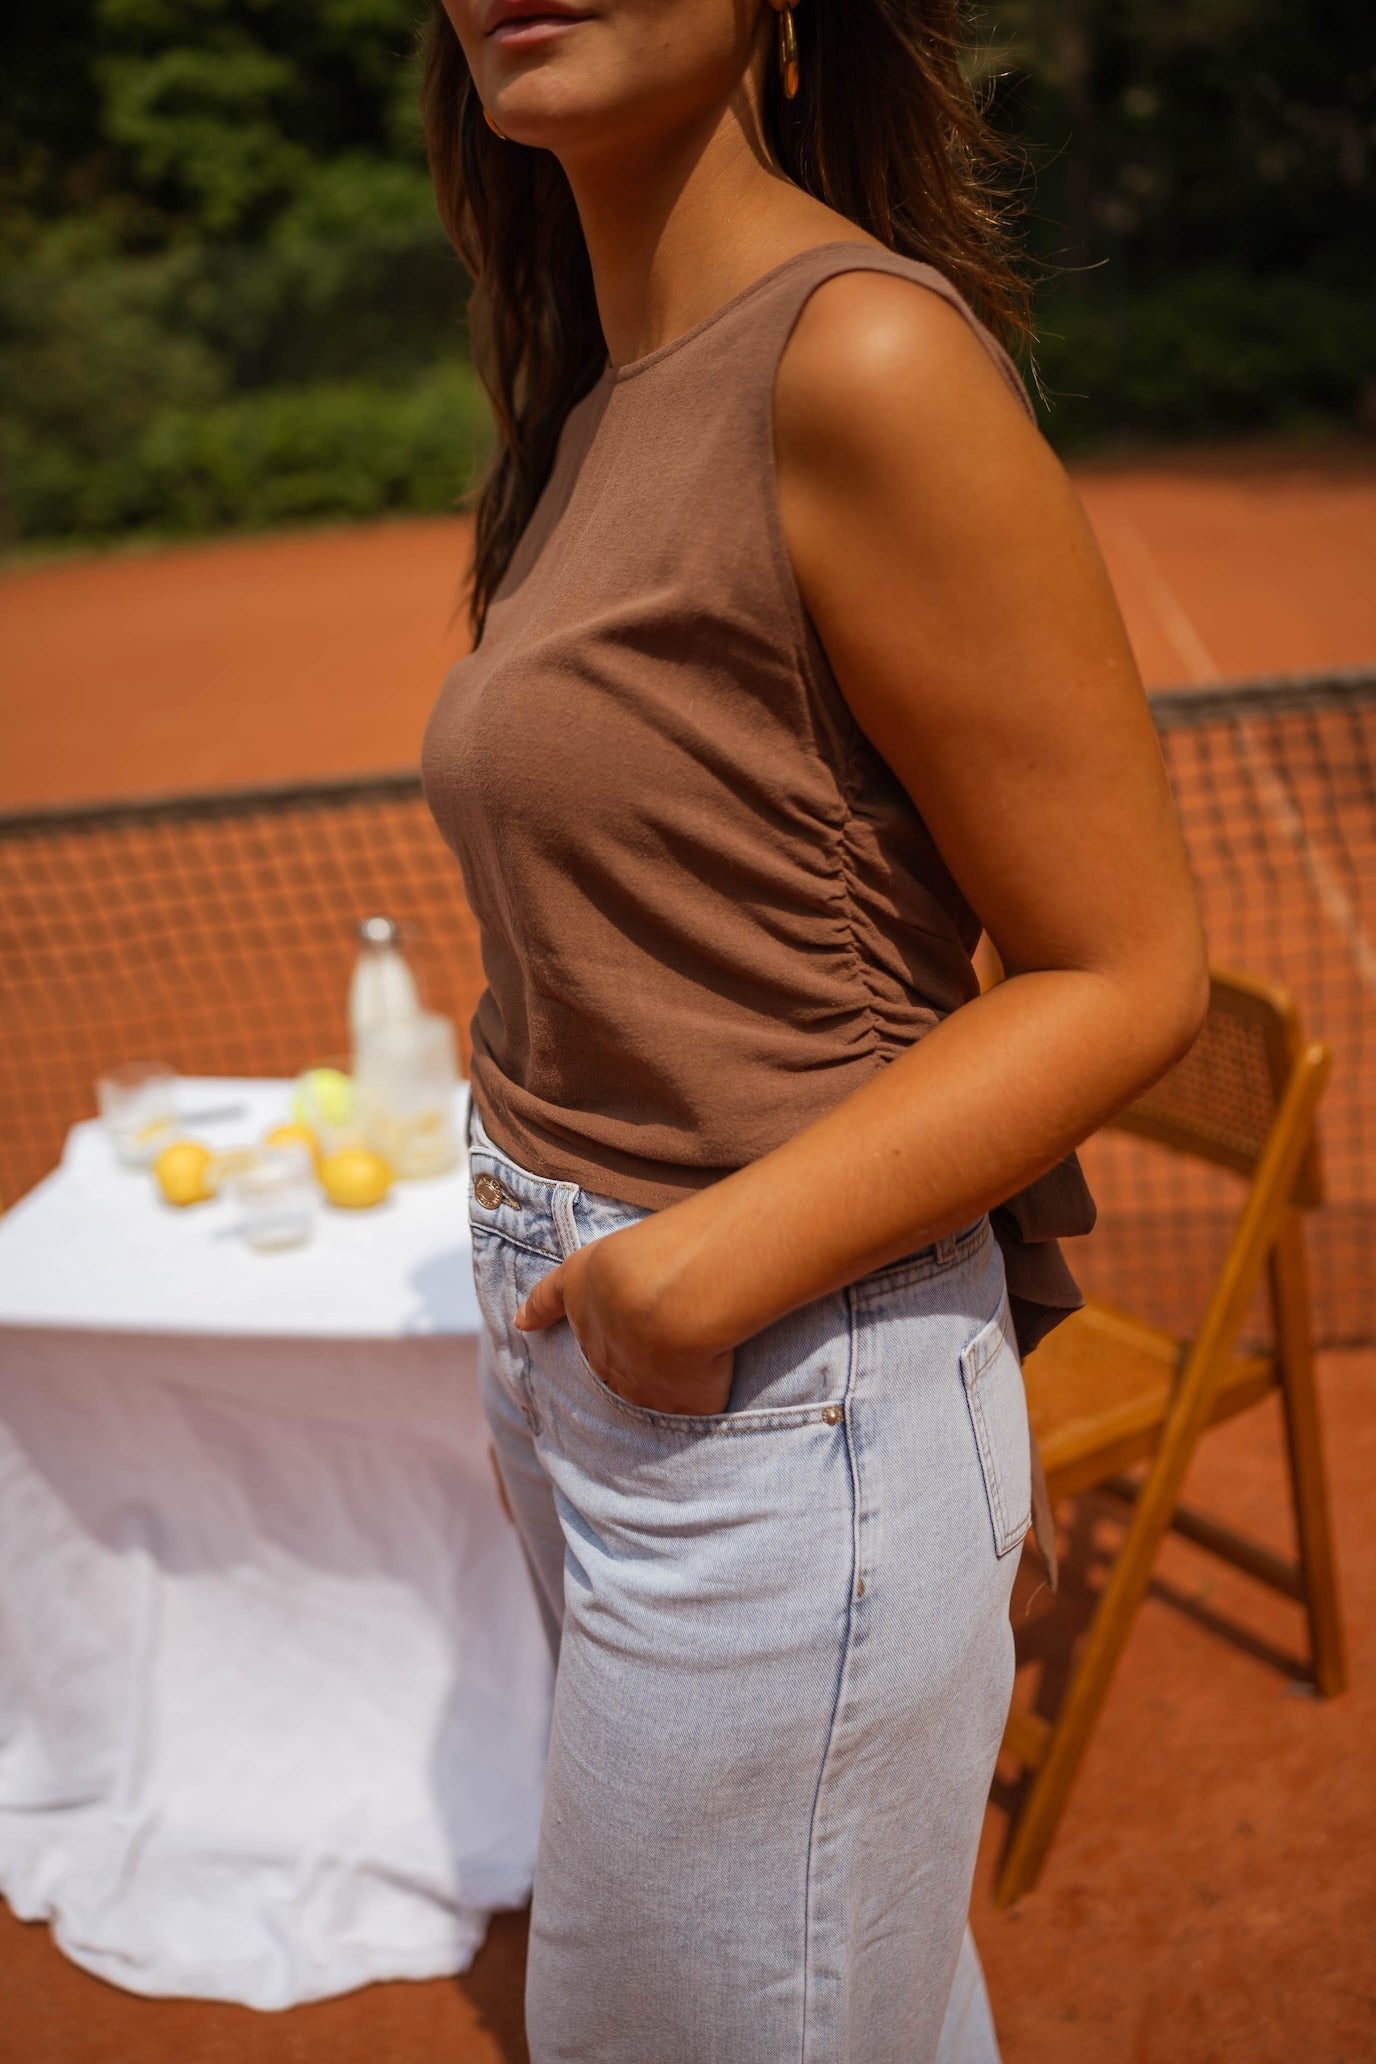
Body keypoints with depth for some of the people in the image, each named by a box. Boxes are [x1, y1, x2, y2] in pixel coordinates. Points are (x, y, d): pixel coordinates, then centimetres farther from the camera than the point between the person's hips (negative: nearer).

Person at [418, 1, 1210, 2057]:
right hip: (579, 1351, 8)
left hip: (778, 1403, -8)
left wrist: (717, 1266, -23)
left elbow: (1125, 975, -17)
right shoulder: (603, 400, 8)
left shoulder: (863, 361, -18)